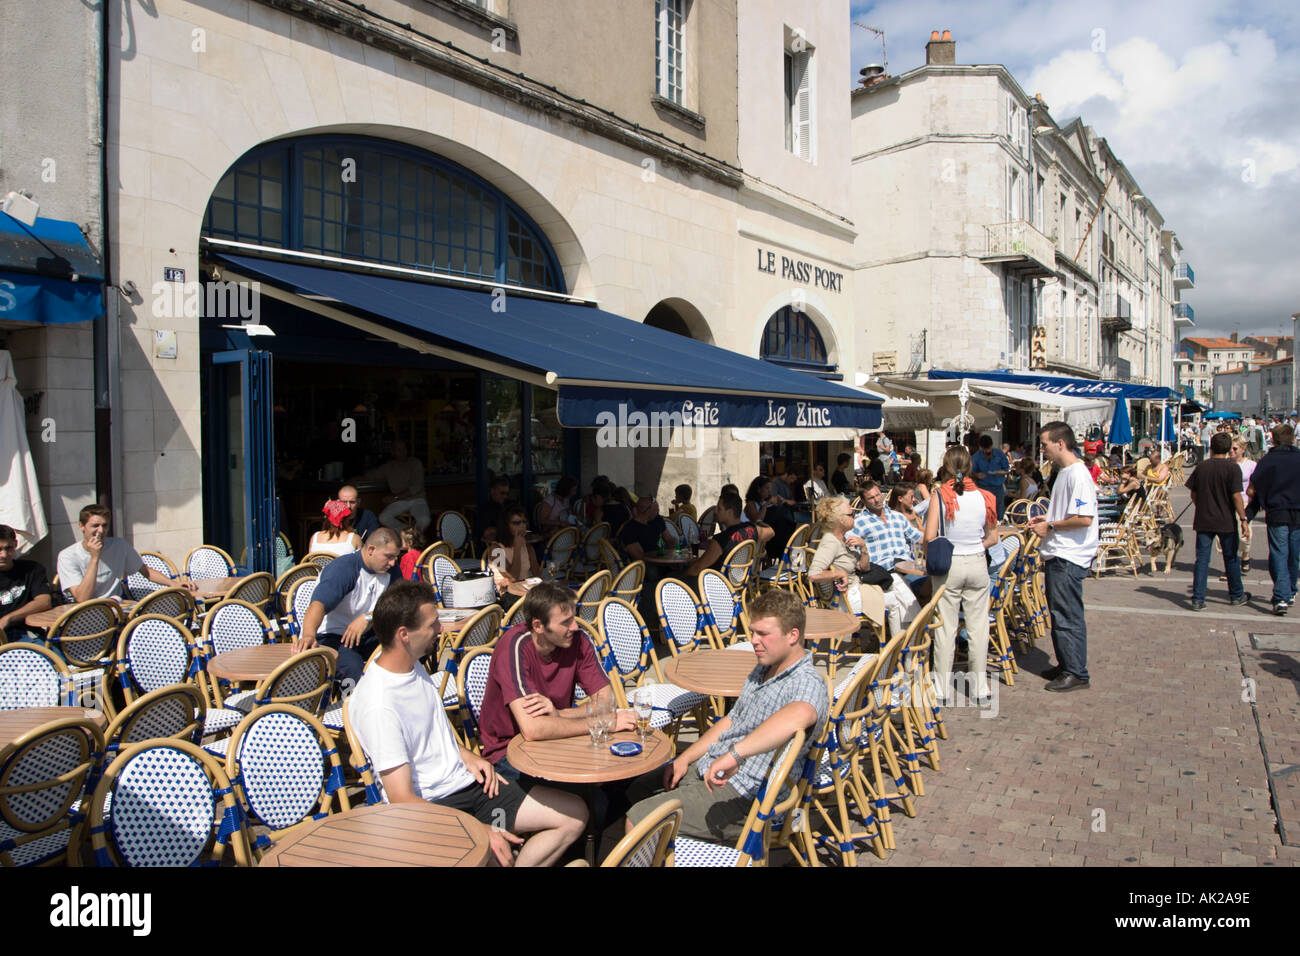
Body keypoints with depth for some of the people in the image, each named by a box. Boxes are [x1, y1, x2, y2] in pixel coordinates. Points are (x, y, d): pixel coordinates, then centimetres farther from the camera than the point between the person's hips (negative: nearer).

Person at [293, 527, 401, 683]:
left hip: (363, 635, 7)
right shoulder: (343, 569, -18)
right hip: (330, 636, -6)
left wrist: (368, 617, -24)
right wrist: (309, 635, -54)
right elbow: (318, 604, -33)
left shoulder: (389, 571, 4)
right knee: (354, 668, -37)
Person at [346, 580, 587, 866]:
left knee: (574, 815, -4)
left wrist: (466, 756, 7)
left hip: (467, 784, 9)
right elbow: (402, 799, -22)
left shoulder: (413, 667, 8)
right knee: (496, 857, -37)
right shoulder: (378, 705, -21)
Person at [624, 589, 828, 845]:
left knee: (638, 820, -15)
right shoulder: (762, 670, 13)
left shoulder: (808, 684, -21)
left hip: (740, 795, -10)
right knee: (633, 786, 17)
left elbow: (799, 715, -46)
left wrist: (734, 754, -49)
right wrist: (685, 758, 9)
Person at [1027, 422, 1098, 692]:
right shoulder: (1063, 472, 15)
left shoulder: (1078, 474, -17)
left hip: (1069, 557, -10)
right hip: (1057, 554, 10)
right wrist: (1046, 517, 11)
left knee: (1068, 616, -5)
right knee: (1059, 613, 17)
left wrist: (1050, 526, -15)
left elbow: (1084, 518, -25)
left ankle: (1077, 673, 3)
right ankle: (1066, 665, 27)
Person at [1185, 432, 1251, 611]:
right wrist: (1243, 519, -10)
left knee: (1202, 560, 3)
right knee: (1231, 558, 14)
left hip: (1203, 521, 2)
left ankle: (1198, 599, -2)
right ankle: (1236, 595, 28)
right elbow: (1236, 496, -14)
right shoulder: (1232, 468, -9)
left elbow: (1193, 494, 7)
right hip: (1226, 521, -2)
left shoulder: (1201, 467, 2)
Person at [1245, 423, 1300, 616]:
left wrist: (1247, 515, 1)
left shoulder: (1267, 460, -3)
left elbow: (1252, 490, -6)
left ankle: (1281, 598, -12)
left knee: (1279, 556, -2)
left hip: (1276, 515, -2)